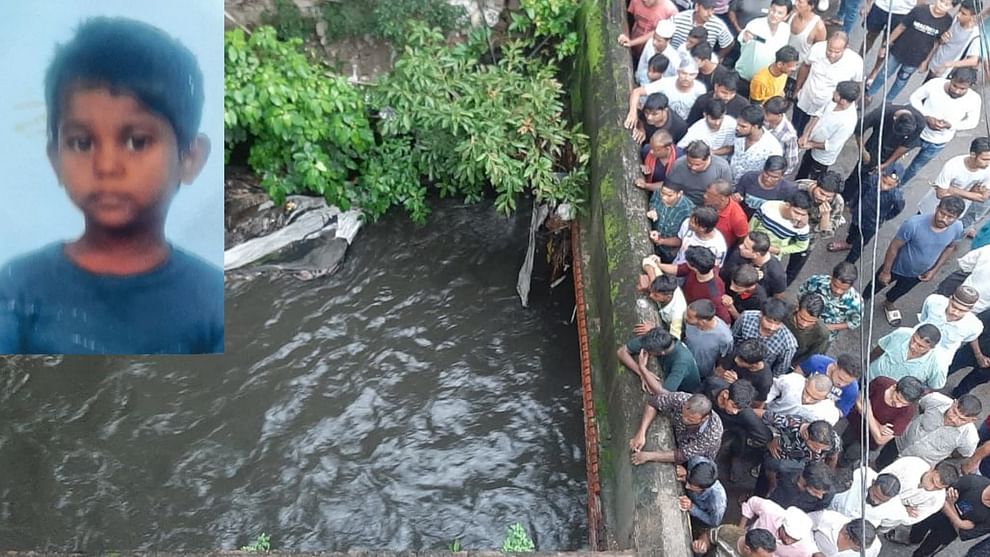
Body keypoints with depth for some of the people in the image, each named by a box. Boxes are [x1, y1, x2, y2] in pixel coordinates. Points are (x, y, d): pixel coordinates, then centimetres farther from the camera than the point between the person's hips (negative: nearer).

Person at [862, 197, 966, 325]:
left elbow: (950, 247, -2)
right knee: (877, 286, 24)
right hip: (897, 267, -4)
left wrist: (934, 270, -2)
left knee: (901, 290, 33)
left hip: (918, 273, 4)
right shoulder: (913, 224, -38)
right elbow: (894, 247, -25)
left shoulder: (957, 228, -24)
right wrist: (886, 271, -15)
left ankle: (888, 303, 65)